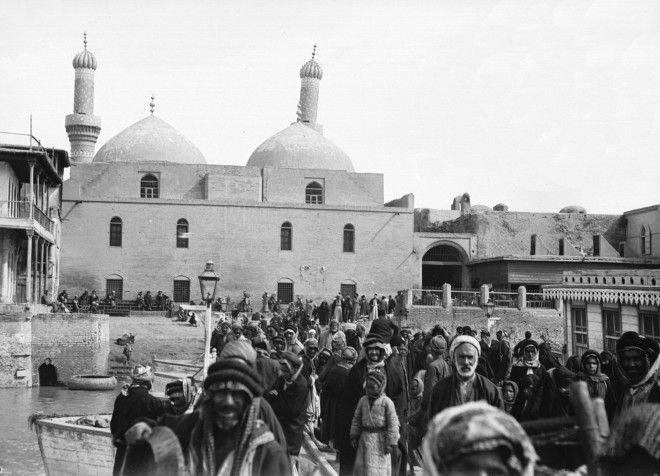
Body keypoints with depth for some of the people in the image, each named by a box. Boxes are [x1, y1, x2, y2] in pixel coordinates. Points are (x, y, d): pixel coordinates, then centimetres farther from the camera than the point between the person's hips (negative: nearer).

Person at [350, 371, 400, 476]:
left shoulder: (387, 402, -9)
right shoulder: (363, 400, 5)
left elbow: (393, 423, -9)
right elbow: (356, 418, 13)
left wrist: (391, 442, -11)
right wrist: (354, 436, 10)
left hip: (379, 439, -4)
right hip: (365, 437, 5)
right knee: (361, 466, 8)